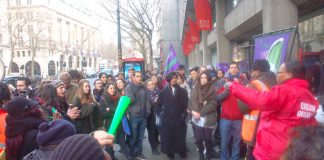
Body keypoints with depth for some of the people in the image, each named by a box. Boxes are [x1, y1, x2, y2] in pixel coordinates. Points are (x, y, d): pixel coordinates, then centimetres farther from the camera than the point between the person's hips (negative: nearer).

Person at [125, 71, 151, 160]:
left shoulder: (143, 87, 6)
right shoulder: (129, 87, -7)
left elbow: (147, 99, 7)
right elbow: (129, 101, -15)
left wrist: (148, 111, 1)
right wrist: (134, 92, -25)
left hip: (143, 116, 4)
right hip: (134, 115, -4)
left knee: (140, 136, 15)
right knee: (133, 137, 7)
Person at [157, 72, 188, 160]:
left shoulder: (183, 91, 5)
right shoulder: (163, 91, 4)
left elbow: (186, 104, 5)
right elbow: (158, 104, 8)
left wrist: (184, 114, -6)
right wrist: (161, 113, 0)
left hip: (179, 118, 0)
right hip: (167, 118, 0)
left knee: (180, 136, 7)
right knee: (168, 137, 4)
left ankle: (182, 152, 23)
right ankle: (170, 152, 19)